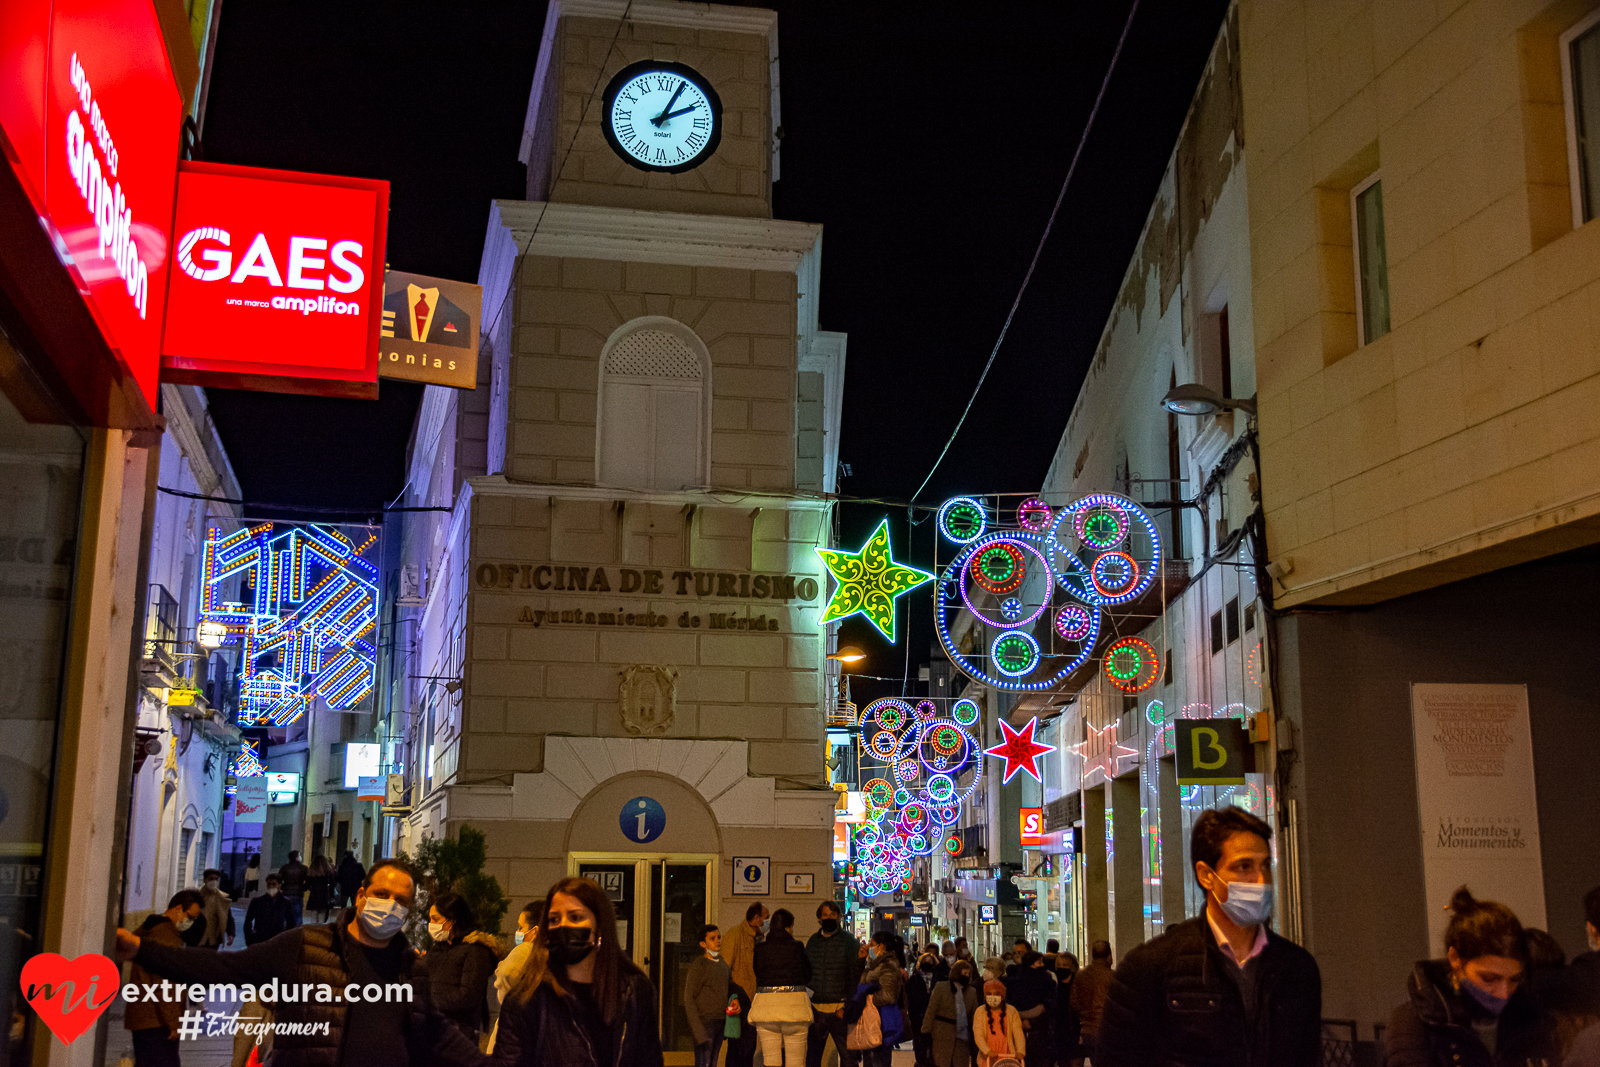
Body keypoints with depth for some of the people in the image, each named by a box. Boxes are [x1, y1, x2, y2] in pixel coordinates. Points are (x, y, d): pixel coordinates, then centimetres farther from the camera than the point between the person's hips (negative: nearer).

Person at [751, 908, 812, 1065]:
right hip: (794, 1003, -2)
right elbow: (807, 977, 2)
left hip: (765, 1003, 2)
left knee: (770, 1060, 8)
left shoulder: (759, 949, 0)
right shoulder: (797, 948, -5)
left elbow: (756, 975, 4)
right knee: (795, 1061, 5)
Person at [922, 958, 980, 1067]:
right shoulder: (941, 988, 0)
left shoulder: (972, 991, 10)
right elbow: (931, 1011, -1)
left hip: (963, 1037, 3)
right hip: (943, 1036, -3)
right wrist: (926, 1031, -4)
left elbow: (974, 1014, 12)